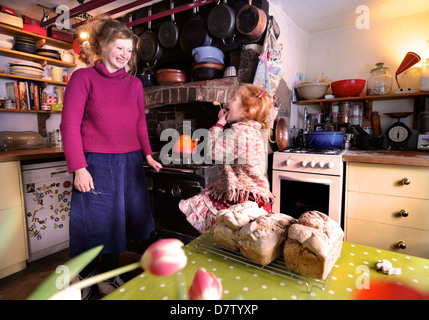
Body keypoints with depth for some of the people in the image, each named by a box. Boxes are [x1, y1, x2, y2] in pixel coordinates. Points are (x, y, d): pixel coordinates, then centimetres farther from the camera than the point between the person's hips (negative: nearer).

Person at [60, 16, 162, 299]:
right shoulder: (83, 77, -1)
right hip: (96, 163, -4)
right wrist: (79, 168, -12)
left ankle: (108, 275, 35)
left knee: (118, 220, 12)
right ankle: (84, 278, 35)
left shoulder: (134, 83, 11)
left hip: (130, 162, 4)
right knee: (94, 221, 6)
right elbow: (70, 125, -6)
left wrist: (147, 154, 4)